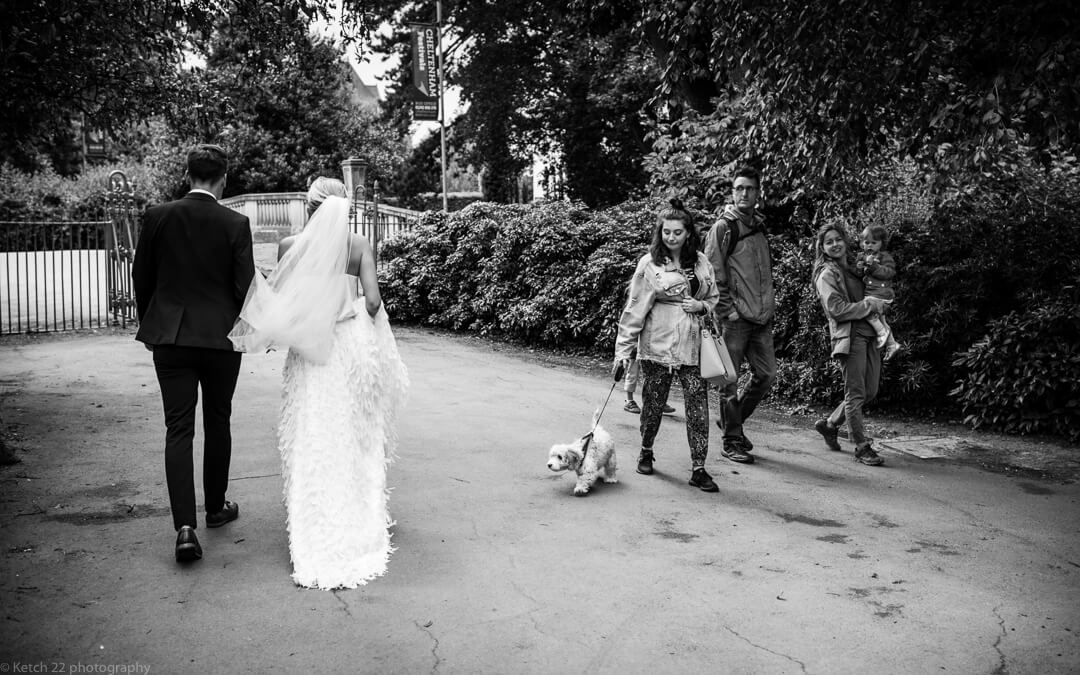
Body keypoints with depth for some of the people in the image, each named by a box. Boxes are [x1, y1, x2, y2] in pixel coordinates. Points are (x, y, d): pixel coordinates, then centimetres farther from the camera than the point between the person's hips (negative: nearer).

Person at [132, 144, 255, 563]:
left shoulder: (157, 216, -1)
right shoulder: (235, 224, -7)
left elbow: (141, 276, 6)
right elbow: (244, 286, -6)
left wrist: (149, 324, 19)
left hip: (169, 336, 1)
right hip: (221, 338, -1)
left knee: (178, 429, 1)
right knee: (217, 423, 15)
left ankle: (185, 526, -8)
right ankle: (216, 507, 29)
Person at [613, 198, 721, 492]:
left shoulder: (700, 262, 6)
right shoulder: (649, 264, -5)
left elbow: (713, 299, 17)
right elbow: (635, 309, -6)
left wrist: (701, 306, -6)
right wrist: (623, 349, -8)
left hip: (692, 346, 3)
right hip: (657, 346, -3)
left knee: (698, 406, -2)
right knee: (653, 403, 9)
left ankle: (698, 469, 5)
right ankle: (646, 452, 33)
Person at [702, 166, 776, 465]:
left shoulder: (760, 225, 15)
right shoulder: (724, 227, -6)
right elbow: (713, 275, -10)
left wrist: (770, 306, 15)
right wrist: (727, 311, -14)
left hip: (761, 317, 7)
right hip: (735, 317, -7)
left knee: (766, 375, 9)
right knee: (730, 379, 0)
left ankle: (732, 420, 28)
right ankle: (732, 441, 11)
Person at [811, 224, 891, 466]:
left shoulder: (853, 268, 20)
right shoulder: (827, 274, -2)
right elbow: (836, 309, -12)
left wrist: (876, 302, 10)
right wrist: (869, 305, -9)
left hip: (869, 335, 8)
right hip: (849, 336, -8)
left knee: (870, 391, 10)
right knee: (855, 393, -5)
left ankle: (829, 424, 27)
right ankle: (862, 446, 3)